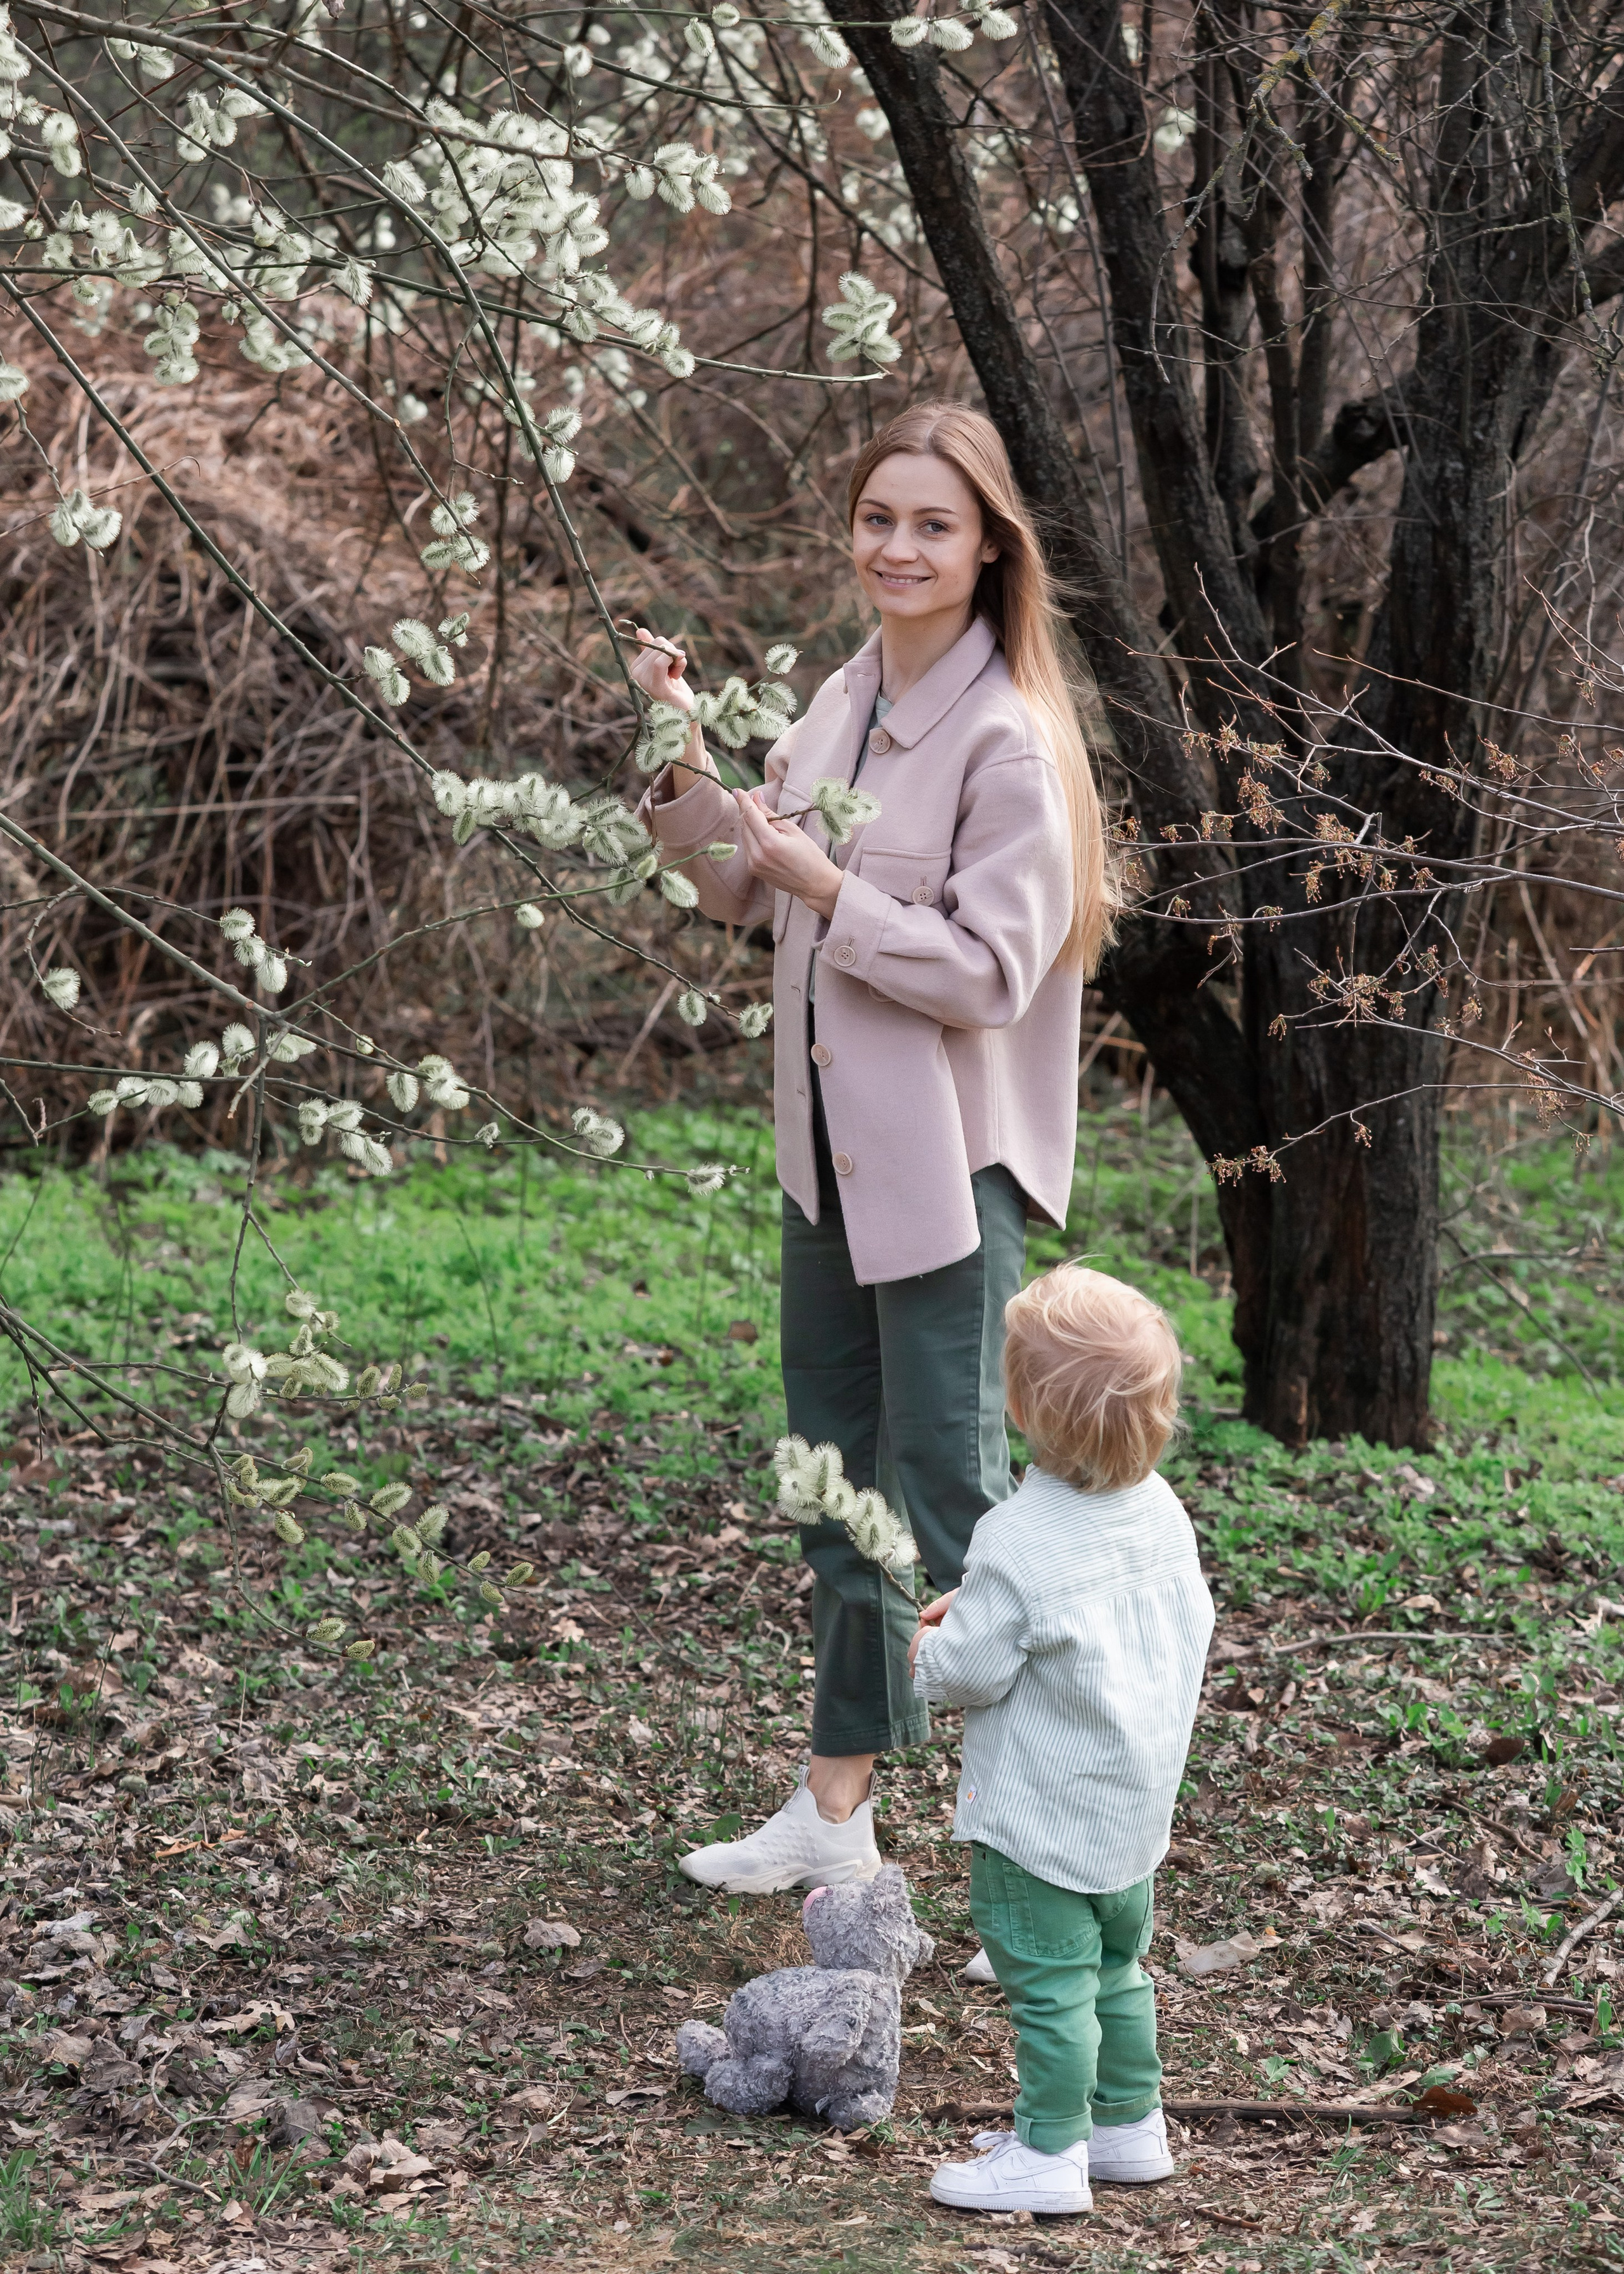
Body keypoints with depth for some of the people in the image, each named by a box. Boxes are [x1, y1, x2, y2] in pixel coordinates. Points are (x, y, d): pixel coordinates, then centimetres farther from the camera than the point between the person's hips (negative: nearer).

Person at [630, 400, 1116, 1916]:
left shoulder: (1007, 741, -16)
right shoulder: (847, 701, 8)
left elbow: (992, 973, -20)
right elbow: (744, 891, 19)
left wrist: (831, 890, -23)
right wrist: (684, 758, 4)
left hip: (950, 1164, -9)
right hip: (831, 1151, 9)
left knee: (948, 1493, -6)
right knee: (837, 1481, 16)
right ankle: (836, 1811, 28)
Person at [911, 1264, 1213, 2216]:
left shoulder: (1019, 1546, -26)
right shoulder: (1161, 1510, -3)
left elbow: (968, 1671, -22)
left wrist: (931, 1651, 4)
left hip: (1045, 1810, -8)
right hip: (1138, 1803, 8)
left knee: (1047, 1977, 2)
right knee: (1115, 1965, 21)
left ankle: (1050, 2153, 9)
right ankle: (1129, 2122, 32)